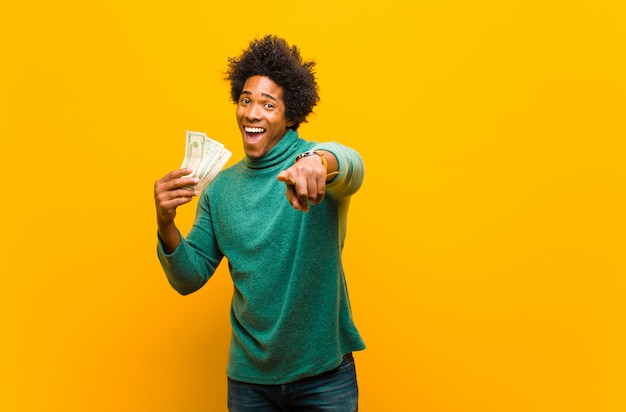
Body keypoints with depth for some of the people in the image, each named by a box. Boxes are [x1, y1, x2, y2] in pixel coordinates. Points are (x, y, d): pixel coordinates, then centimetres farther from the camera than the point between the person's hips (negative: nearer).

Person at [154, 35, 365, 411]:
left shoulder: (317, 165, -9)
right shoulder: (221, 186, 2)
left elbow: (351, 168, -33)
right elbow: (189, 279, 3)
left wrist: (320, 159, -56)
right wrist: (166, 224, -16)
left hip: (324, 372, -3)